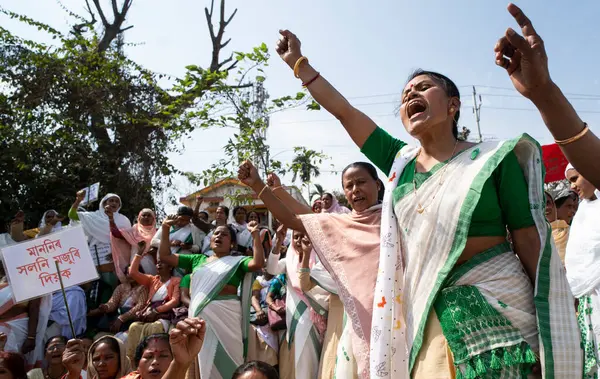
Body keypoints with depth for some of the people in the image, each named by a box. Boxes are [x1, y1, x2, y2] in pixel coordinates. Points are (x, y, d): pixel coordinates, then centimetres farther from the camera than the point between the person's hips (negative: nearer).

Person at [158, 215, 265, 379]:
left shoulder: (237, 261, 6)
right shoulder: (197, 260, 16)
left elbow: (258, 263, -13)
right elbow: (165, 256, 17)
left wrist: (255, 235, -17)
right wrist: (165, 229, 7)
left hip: (226, 314, -3)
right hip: (199, 314, 3)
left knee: (226, 358, -1)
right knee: (205, 359, 10)